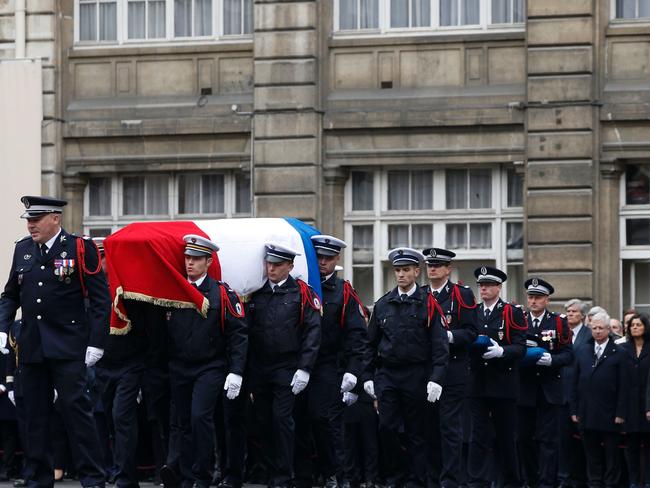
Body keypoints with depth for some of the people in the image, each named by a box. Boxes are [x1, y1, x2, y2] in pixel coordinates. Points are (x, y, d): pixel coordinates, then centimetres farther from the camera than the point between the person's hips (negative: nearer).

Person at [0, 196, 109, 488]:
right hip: (31, 348, 5)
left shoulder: (81, 249, -4)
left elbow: (100, 300, -5)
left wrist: (96, 343, -11)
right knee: (35, 414, 7)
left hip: (68, 349, -5)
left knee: (76, 409, -7)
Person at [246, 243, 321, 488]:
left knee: (282, 419, -9)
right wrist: (247, 373, 8)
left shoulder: (302, 293, -3)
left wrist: (304, 369, -13)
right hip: (259, 370, 4)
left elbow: (313, 332, -7)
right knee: (265, 421, 6)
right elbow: (247, 332, 12)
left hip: (287, 370, -4)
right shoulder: (256, 293, 9)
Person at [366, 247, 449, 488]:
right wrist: (368, 376, 9)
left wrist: (436, 379, -15)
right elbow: (371, 343, 14)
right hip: (387, 375, 2)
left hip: (416, 376, -2)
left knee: (415, 432, 3)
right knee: (387, 427, -7)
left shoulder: (428, 304, -3)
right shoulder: (383, 304, 8)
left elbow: (440, 345, -6)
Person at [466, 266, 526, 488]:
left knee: (506, 436, 6)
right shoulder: (472, 313, 11)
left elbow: (521, 347, -6)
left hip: (503, 384, -3)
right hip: (478, 384, 3)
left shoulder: (512, 313, 0)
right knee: (478, 435, -2)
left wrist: (501, 351, -23)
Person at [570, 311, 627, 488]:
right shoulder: (582, 353, 12)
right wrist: (574, 410, 5)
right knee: (592, 454, 7)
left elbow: (623, 386, -4)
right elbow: (575, 384, 11)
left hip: (609, 415, -3)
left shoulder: (619, 353, 0)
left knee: (611, 453, 3)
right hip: (587, 413, 3)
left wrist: (621, 413, -9)